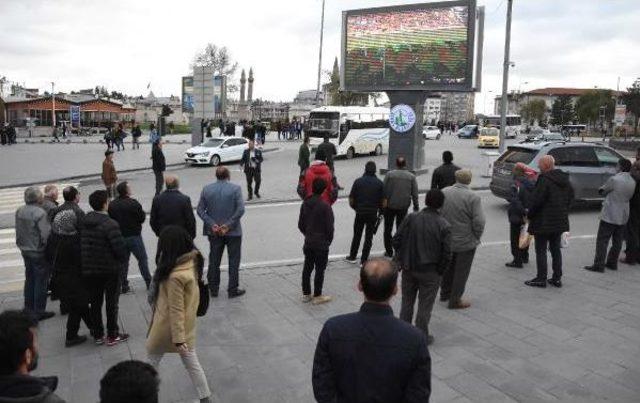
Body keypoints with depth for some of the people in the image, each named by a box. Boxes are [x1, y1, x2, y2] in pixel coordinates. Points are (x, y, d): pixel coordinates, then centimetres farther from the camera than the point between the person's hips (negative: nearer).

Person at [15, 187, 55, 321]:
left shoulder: (19, 211, 1)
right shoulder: (40, 213, -23)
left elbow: (18, 232, 11)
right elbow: (46, 235, -23)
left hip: (25, 251, 8)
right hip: (39, 252, -8)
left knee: (29, 279, 20)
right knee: (41, 281, 4)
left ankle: (28, 308, 30)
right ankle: (39, 311, 10)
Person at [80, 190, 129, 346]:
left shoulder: (84, 222, 0)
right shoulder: (110, 224, -21)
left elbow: (81, 245, 5)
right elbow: (120, 247, -22)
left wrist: (87, 264, 14)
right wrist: (122, 261, -2)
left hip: (89, 270, 6)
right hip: (110, 269, -5)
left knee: (95, 303, 15)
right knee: (111, 303, 8)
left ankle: (97, 335, 24)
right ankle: (112, 336, 15)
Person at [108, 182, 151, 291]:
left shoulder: (111, 205, 0)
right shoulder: (133, 203, -17)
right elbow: (142, 218, -12)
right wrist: (143, 213, 5)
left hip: (119, 237, 5)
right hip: (134, 236, -5)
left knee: (123, 261, 12)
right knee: (142, 259, 7)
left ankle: (124, 286, 15)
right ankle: (149, 282, 10)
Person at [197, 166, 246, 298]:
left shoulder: (206, 189, 0)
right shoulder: (235, 188, -9)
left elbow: (200, 210, -3)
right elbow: (240, 209, -18)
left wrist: (212, 225, -7)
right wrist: (228, 225, -14)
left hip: (214, 232, 3)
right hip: (233, 232, -3)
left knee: (214, 261, 15)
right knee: (233, 261, 9)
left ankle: (213, 289, 22)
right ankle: (232, 290, 13)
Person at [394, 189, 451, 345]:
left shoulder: (411, 218, -8)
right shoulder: (444, 226, -14)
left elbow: (396, 240, -7)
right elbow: (447, 254, -14)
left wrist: (402, 259, 8)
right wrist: (440, 271, 1)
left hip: (408, 268, 3)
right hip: (430, 272, -3)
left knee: (407, 302, 18)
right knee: (425, 305, 11)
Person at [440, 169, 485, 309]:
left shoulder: (443, 192, -5)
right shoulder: (473, 197, -18)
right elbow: (479, 222, -18)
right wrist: (476, 237, -1)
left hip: (446, 240, 5)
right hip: (466, 242, -5)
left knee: (448, 267, 22)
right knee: (461, 271, 9)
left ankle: (445, 292, 37)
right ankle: (455, 300, 16)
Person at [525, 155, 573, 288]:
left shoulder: (544, 179, -18)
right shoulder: (565, 179, 9)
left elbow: (536, 200, -20)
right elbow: (570, 198, 16)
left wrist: (529, 215, -7)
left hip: (543, 222, -8)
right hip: (560, 221, 8)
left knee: (541, 251, 1)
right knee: (556, 249, 15)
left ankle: (541, 279, 5)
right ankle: (557, 278, 19)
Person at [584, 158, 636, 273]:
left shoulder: (614, 179, -17)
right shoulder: (633, 182, 5)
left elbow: (602, 191, -6)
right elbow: (629, 196, 12)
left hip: (609, 216, -7)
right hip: (623, 216, 7)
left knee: (602, 241, -2)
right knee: (617, 242, 14)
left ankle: (598, 265, -3)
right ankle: (612, 263, 22)